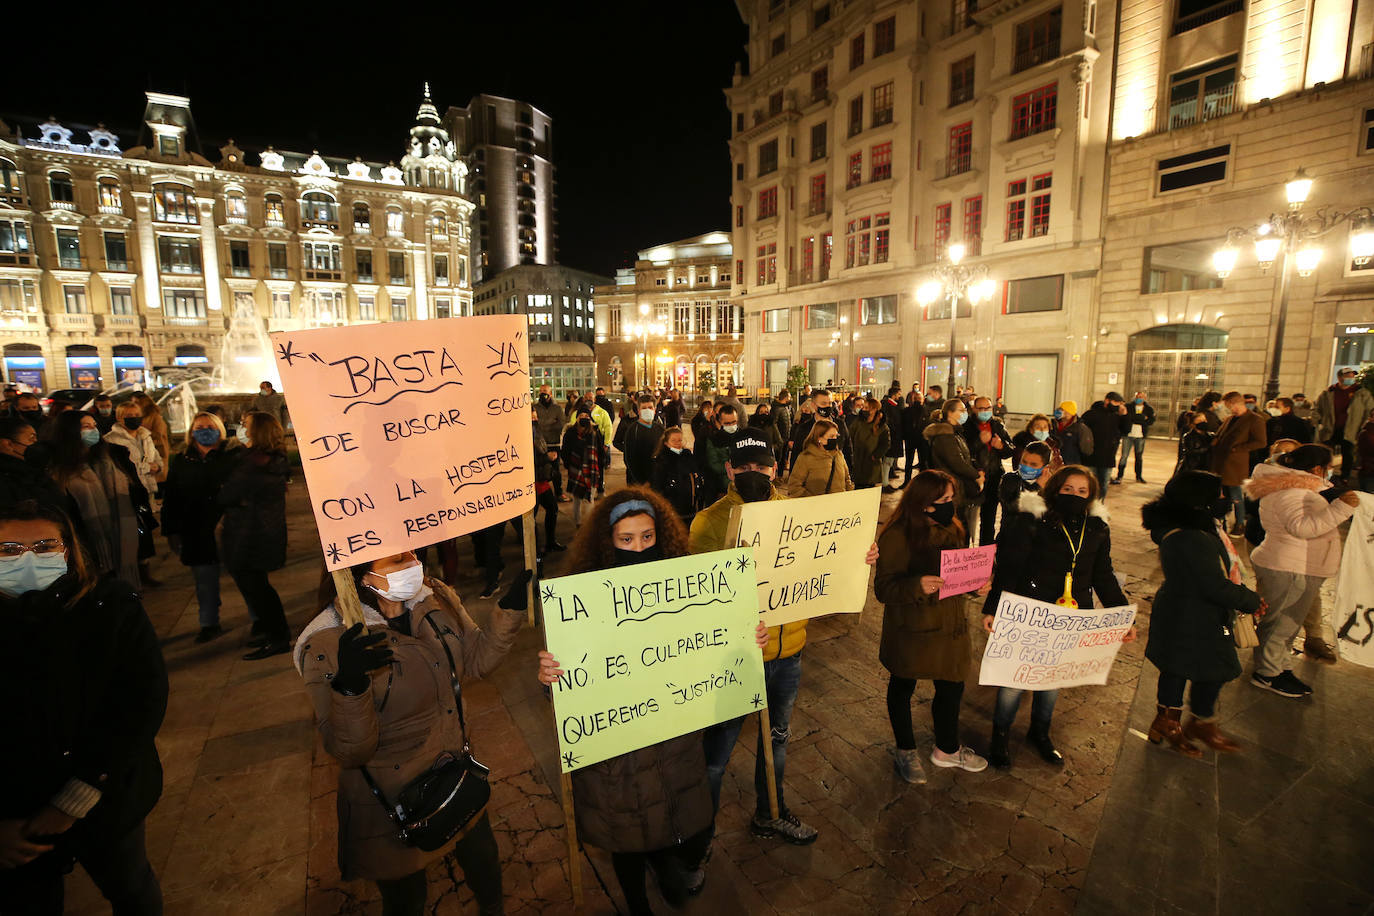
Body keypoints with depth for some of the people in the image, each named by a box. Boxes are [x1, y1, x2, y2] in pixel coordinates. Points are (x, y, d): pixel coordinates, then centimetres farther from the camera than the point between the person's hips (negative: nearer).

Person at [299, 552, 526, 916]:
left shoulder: (437, 599, -12)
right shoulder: (328, 644, -26)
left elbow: (478, 658, 0)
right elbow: (348, 752, -25)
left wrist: (513, 603, -14)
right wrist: (349, 686, -43)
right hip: (392, 804, -5)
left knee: (483, 863, 29)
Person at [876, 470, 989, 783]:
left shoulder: (951, 529, 1)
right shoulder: (897, 536, -22)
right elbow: (883, 588, -22)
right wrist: (917, 586, -38)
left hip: (949, 625, 6)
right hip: (910, 629, -6)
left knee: (952, 686, 16)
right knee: (903, 686, 15)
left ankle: (947, 749, 43)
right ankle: (905, 749, 40)